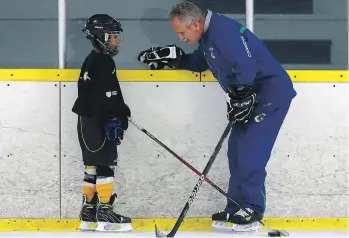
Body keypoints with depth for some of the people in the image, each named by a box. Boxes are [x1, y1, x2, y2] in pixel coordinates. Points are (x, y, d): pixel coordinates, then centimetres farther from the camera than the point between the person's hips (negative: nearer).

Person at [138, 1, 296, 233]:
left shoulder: (224, 31, -22)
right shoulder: (208, 34, 10)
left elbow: (246, 68, -28)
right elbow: (199, 63, 24)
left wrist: (239, 98, -23)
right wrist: (173, 58, 11)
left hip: (272, 91, -10)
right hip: (254, 94, 10)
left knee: (249, 152, -12)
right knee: (237, 150, 9)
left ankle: (251, 213, -7)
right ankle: (237, 209, 14)